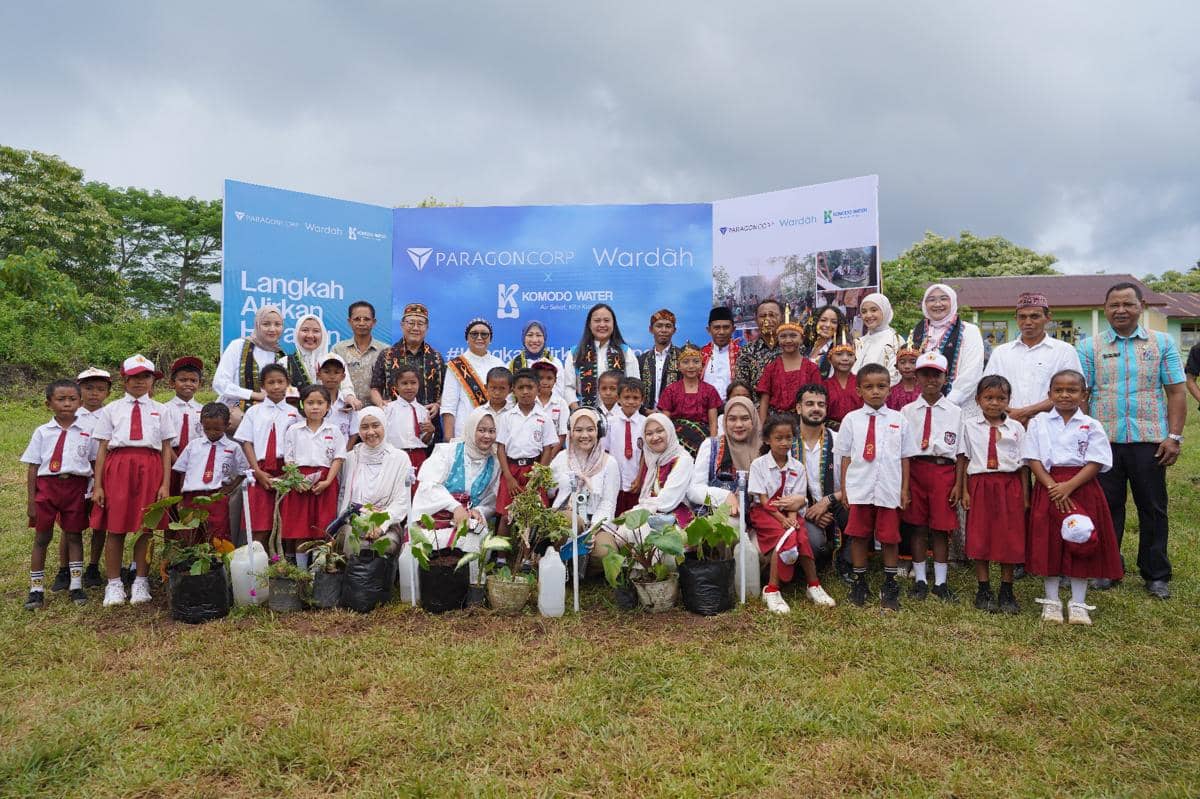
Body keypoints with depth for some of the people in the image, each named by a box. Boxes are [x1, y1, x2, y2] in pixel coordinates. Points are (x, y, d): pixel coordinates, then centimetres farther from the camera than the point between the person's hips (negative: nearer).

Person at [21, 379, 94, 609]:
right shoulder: (42, 432, 2)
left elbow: (95, 463, 5)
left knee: (74, 536, 8)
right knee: (42, 537, 7)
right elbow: (32, 468, 3)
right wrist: (31, 500, 0)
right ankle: (36, 589, 17)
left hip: (76, 487, 0)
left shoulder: (86, 432, 2)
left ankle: (76, 585, 17)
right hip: (47, 485, 0)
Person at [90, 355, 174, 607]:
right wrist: (97, 485, 1)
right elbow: (102, 449, 7)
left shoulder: (160, 410, 11)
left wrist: (165, 484, -2)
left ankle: (141, 582, 15)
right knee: (114, 527, 2)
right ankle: (114, 584, 13)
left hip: (149, 469, 0)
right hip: (117, 467, 0)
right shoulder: (112, 409, 11)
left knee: (146, 527, 3)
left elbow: (166, 449, 6)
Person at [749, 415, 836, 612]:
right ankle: (771, 590, -25)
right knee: (787, 535, -30)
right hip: (764, 512, -3)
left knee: (802, 536, -26)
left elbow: (797, 500, -1)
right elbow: (763, 500, -9)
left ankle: (813, 586, -12)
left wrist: (791, 517, -21)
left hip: (790, 513, 3)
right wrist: (782, 519, -19)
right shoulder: (758, 464, -4)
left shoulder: (797, 467, 5)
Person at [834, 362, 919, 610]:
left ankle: (890, 585, 24)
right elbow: (845, 456, 3)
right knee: (858, 535, 9)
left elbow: (905, 457, 6)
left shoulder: (898, 420, 4)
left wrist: (905, 489, 4)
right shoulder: (851, 419, 1)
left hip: (889, 490, 0)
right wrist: (844, 488, 0)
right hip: (859, 489, 0)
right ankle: (859, 582, 24)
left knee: (890, 537, 9)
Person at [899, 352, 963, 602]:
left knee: (941, 528, 5)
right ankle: (919, 579, 17)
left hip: (944, 471, 0)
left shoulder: (955, 412, 4)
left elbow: (960, 452, 4)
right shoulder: (907, 411, 4)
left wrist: (958, 484, 0)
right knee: (917, 526, 6)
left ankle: (940, 582, 16)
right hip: (915, 469, 0)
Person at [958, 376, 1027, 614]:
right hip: (980, 485, 0)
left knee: (1010, 538, 4)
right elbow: (964, 460, 3)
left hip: (1009, 485, 1)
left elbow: (1024, 464, 6)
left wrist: (1025, 496, 2)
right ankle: (984, 590, 15)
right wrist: (964, 491, -2)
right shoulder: (969, 426, 3)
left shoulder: (1016, 428, 5)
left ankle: (1006, 592, 17)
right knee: (980, 538, 3)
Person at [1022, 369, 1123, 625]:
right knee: (1049, 544, 4)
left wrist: (1069, 487, -17)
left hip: (1081, 487, 0)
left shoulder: (1091, 426, 1)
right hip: (1048, 487, 0)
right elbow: (1033, 459, -2)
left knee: (1080, 545, 5)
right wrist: (1052, 487, -13)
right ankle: (1051, 601, 17)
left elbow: (1095, 463, -6)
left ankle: (1078, 603, 17)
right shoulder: (1039, 422, 3)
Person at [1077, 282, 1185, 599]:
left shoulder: (1162, 343, 7)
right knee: (1106, 507, 7)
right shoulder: (1090, 347, 5)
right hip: (1104, 440, 0)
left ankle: (1156, 575, 19)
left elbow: (1176, 392, 4)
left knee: (1153, 509, 7)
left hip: (1150, 441, 0)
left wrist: (1174, 436, -4)